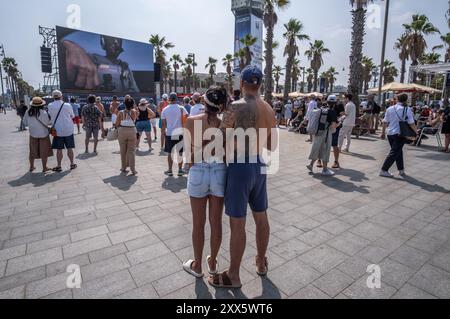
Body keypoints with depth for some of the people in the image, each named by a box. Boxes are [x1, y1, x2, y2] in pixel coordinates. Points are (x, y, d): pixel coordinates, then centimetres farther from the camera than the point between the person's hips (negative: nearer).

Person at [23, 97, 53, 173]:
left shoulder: (28, 112, -4)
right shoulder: (43, 112, -18)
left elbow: (25, 123, 4)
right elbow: (48, 123, -13)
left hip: (33, 134, 4)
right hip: (43, 134, -4)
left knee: (33, 151, 17)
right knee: (44, 151, 6)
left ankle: (31, 167, 28)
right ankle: (44, 168, 12)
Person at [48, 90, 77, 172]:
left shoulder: (50, 106, -4)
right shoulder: (67, 105, -6)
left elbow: (50, 116, 4)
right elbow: (72, 116, 5)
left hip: (58, 131, 0)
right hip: (68, 130, 0)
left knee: (59, 149, 6)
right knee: (69, 148, 10)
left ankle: (59, 166, 12)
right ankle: (72, 164, 19)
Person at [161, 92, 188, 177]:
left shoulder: (165, 110, 0)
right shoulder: (181, 108, -4)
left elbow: (163, 123, 1)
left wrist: (164, 132, 13)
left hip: (169, 133, 1)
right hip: (180, 133, -1)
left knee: (170, 153, 10)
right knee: (180, 152, 9)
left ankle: (170, 170, 15)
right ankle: (180, 170, 13)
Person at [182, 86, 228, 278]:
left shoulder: (191, 121, -9)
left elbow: (189, 152, -6)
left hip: (198, 173, -1)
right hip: (220, 173, 1)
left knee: (198, 224, 14)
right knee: (216, 222, 16)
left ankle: (197, 265, 32)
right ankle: (213, 262, 35)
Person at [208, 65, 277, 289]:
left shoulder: (236, 107, -15)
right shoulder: (269, 110, 6)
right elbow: (272, 146, 12)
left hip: (240, 166, -7)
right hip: (259, 165, 7)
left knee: (237, 224, 4)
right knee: (261, 218, 19)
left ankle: (233, 276, 21)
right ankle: (261, 263, 40)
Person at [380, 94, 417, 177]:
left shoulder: (390, 109, 6)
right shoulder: (407, 109, -6)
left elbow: (385, 122, 9)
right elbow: (411, 123, -8)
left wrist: (383, 132, 18)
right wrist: (416, 131, 6)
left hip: (390, 133, 5)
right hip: (400, 134, -5)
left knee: (398, 152, 19)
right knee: (394, 153, -2)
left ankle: (401, 170, 26)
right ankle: (384, 170, -6)